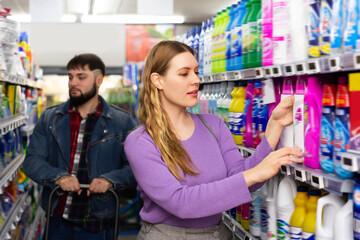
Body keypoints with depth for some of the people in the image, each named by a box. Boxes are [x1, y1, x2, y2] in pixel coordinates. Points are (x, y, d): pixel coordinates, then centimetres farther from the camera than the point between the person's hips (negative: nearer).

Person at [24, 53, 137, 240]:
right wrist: (58, 176, -18)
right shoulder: (49, 118, 5)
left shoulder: (122, 122, -2)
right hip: (57, 220, 2)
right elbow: (32, 161, 0)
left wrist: (111, 179, -22)